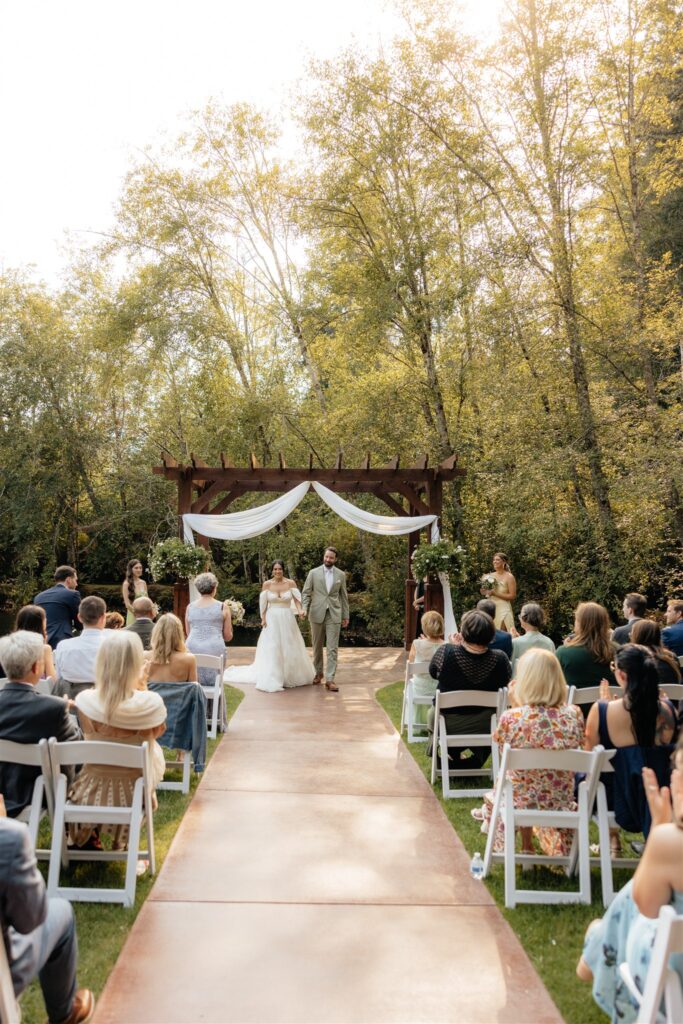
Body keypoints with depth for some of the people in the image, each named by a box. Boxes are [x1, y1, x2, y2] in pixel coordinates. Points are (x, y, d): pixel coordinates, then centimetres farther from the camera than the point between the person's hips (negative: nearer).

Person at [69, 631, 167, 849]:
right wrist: (142, 688, -3)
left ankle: (86, 835, 49)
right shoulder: (150, 703, -25)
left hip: (94, 789, 2)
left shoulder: (86, 700, -20)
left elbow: (89, 738, 1)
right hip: (132, 790, -1)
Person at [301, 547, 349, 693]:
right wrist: (304, 608, -13)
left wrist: (345, 616, 10)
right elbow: (306, 593, 2)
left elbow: (343, 596, 10)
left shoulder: (341, 574, 6)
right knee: (317, 646, 10)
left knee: (332, 648, -5)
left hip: (334, 615, 0)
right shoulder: (313, 573, 2)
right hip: (317, 614, 0)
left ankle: (330, 679, -4)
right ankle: (318, 672, 28)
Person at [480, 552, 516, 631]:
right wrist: (485, 592, -1)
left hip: (503, 608, -5)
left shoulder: (509, 577, -6)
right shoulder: (490, 575, 9)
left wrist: (495, 593, -15)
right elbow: (486, 590, 23)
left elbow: (512, 596, -12)